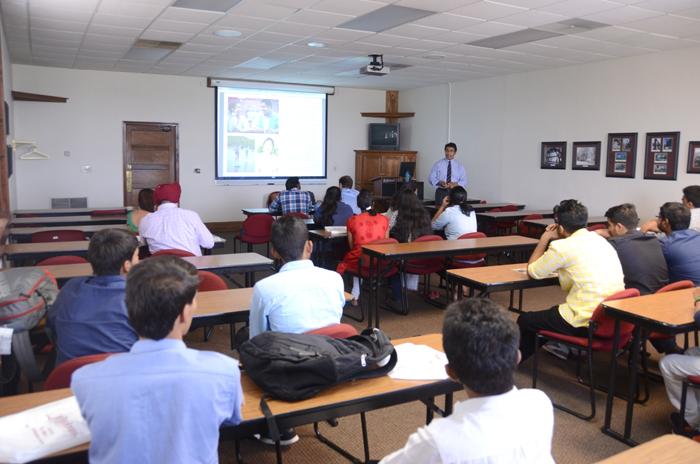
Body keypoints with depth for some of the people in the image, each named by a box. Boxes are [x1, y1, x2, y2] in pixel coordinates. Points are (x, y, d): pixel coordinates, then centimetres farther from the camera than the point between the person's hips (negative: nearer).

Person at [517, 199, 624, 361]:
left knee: (524, 320, 14)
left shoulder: (562, 246, -12)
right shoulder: (600, 239, 11)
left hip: (586, 323, -8)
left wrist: (545, 238, 10)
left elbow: (533, 271, 1)